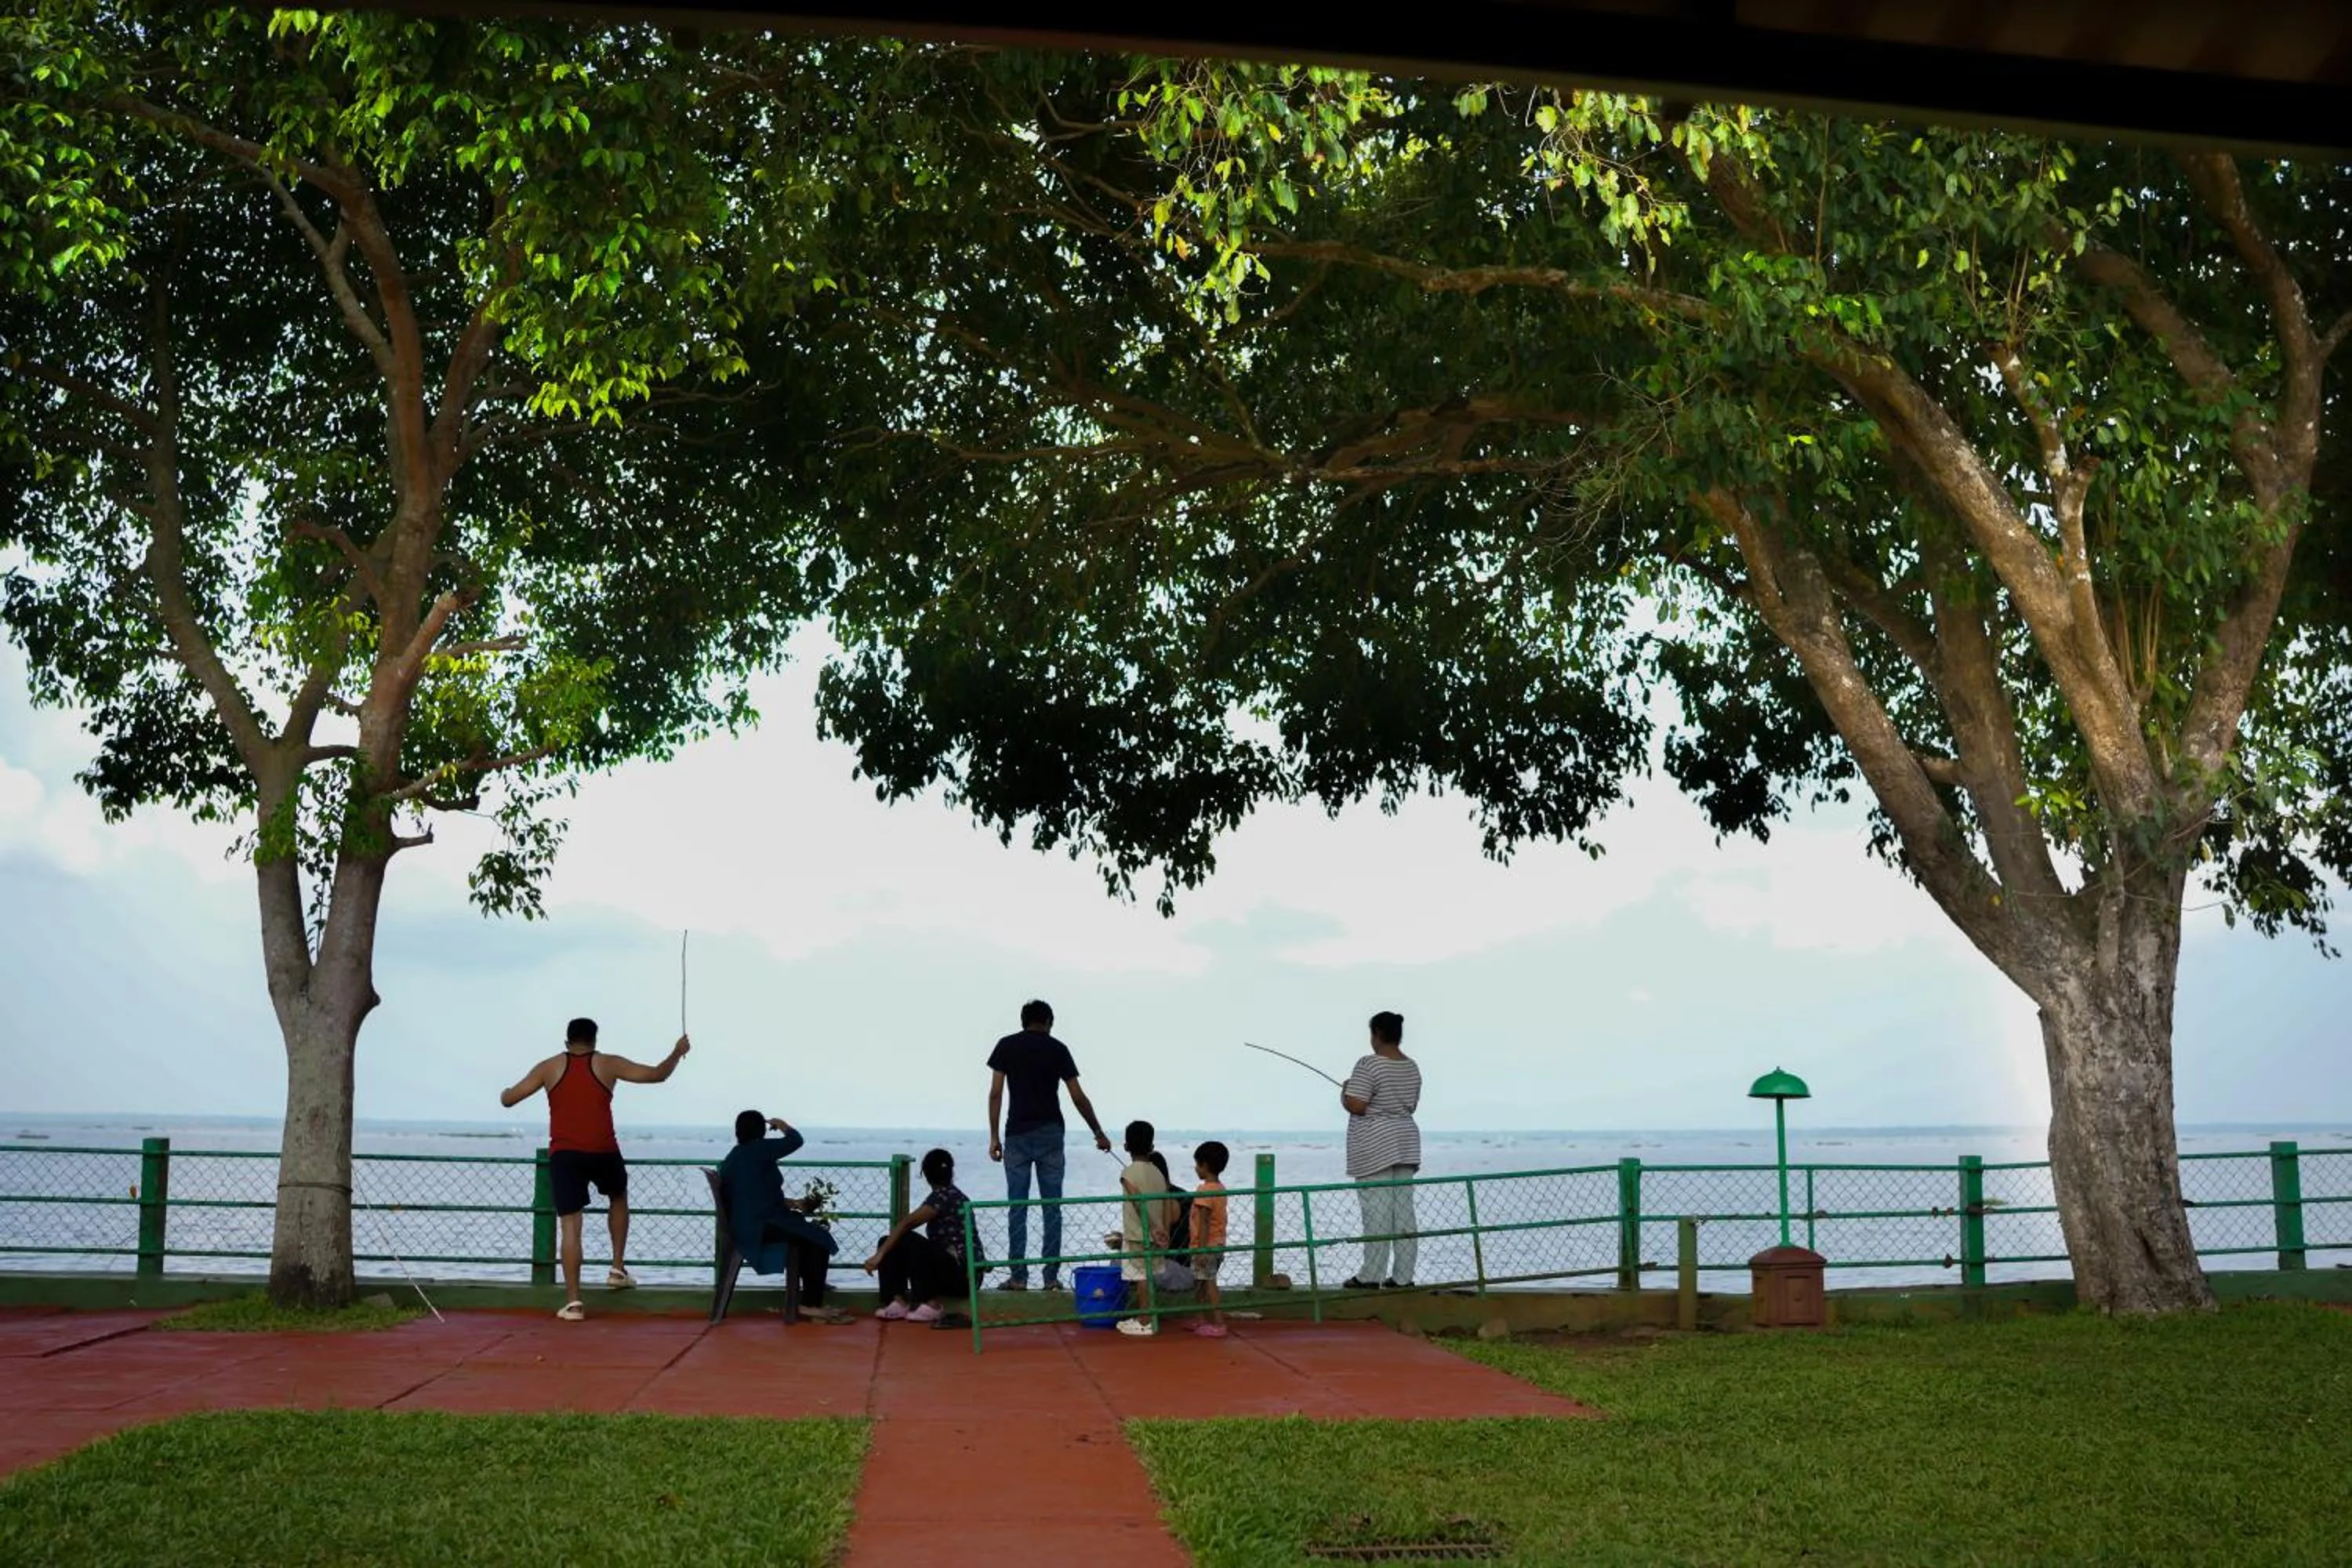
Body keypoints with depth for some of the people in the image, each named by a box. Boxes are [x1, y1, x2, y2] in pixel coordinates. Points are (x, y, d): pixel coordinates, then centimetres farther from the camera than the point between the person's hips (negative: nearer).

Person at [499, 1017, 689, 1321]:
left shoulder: (550, 1067, 5)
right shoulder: (608, 1064, 4)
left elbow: (509, 1099, 6)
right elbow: (657, 1075, 6)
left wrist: (504, 1094, 30)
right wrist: (677, 1053, 24)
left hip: (564, 1155, 0)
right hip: (603, 1153, 0)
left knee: (570, 1226, -2)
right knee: (618, 1198, 30)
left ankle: (573, 1301, -8)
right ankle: (618, 1269, 22)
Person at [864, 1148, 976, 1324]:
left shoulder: (944, 1195, -13)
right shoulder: (950, 1194, 14)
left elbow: (907, 1223, -23)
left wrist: (879, 1255, -25)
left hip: (963, 1275, -9)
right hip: (948, 1270, 9)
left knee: (907, 1240, -28)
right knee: (889, 1242, -1)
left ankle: (930, 1305, -20)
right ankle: (898, 1302, -16)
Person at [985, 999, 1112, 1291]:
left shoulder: (1006, 1046, 3)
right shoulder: (1057, 1048, 4)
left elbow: (995, 1093, -2)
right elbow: (1078, 1097, 4)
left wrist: (994, 1136, 2)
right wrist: (1099, 1133, 14)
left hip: (1018, 1134, 0)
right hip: (1051, 1133, 1)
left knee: (1017, 1207, 2)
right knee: (1052, 1207, 4)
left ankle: (1018, 1276, 0)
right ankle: (1052, 1276, 3)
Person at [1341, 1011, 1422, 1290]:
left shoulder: (1369, 1066, -15)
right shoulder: (1412, 1068, 10)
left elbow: (1356, 1106, -19)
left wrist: (1345, 1094, 0)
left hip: (1375, 1146, -7)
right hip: (1406, 1141, 7)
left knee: (1377, 1210, -6)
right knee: (1404, 1209, 6)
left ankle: (1371, 1276, -4)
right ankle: (1403, 1276, 8)